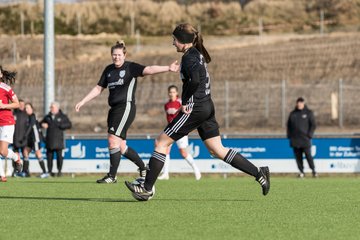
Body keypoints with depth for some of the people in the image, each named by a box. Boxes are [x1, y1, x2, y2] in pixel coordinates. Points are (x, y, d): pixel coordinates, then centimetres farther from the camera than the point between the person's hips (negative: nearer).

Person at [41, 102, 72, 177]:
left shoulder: (62, 117, 5)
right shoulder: (48, 117, 16)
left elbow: (69, 125, 0)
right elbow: (41, 123, 28)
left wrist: (60, 125, -12)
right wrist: (43, 125, 5)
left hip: (58, 139, -3)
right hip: (49, 140, 3)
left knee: (59, 155, -7)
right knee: (49, 156, 0)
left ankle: (59, 171, 0)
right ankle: (50, 171, 6)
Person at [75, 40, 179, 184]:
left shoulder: (131, 67, -4)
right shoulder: (109, 70, 15)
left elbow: (149, 70, -18)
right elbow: (98, 88, 21)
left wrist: (168, 69, -34)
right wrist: (82, 102, 18)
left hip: (126, 107, -7)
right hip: (114, 109, 7)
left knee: (113, 139, -16)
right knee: (121, 147, 8)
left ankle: (112, 176, -11)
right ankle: (143, 167, 27)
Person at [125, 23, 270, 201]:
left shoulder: (189, 57, -13)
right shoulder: (198, 54, 16)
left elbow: (195, 80, -30)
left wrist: (185, 102, -19)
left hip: (195, 109, -9)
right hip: (207, 107, 9)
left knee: (161, 142, -2)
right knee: (218, 150, 11)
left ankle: (147, 188, 0)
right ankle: (259, 173, 5)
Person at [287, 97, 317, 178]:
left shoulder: (308, 113, 4)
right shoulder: (293, 114, 13)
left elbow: (313, 125, 2)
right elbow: (289, 125, 18)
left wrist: (309, 135, -8)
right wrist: (289, 136, 7)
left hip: (305, 139, -3)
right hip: (295, 140, 3)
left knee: (308, 155, -9)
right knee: (298, 157, 1)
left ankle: (313, 170, 2)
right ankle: (301, 172, 7)